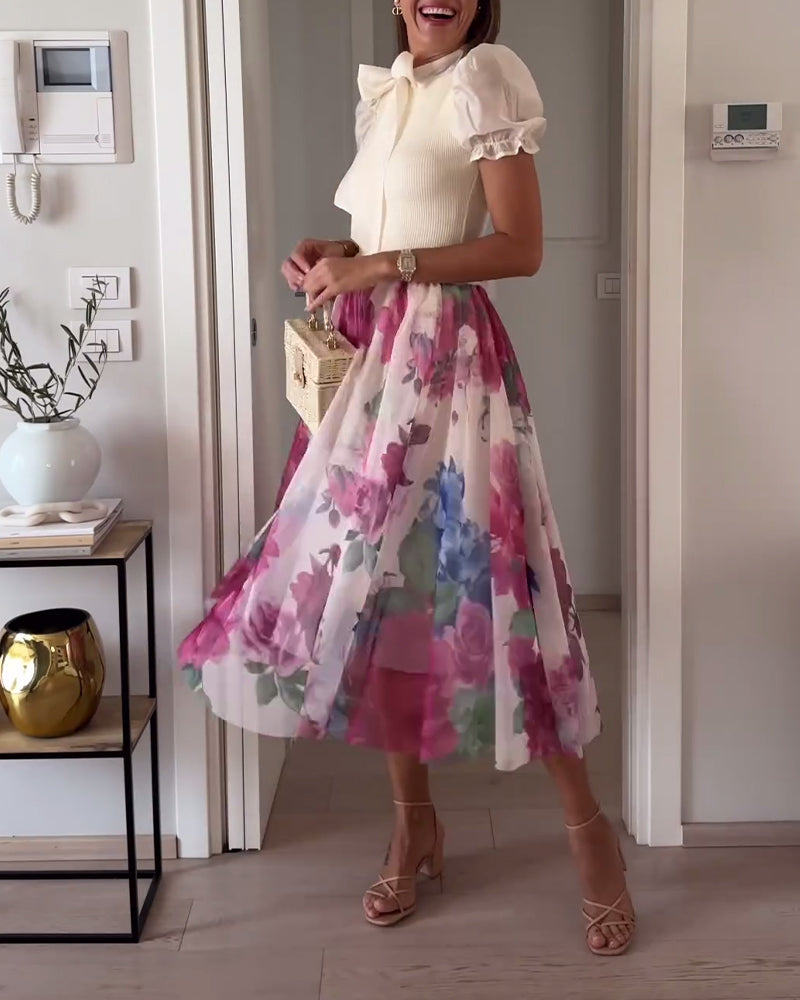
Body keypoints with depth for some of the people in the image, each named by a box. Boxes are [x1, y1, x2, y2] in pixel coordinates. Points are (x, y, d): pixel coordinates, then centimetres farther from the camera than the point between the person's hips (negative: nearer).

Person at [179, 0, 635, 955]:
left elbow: (521, 247, -13)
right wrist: (335, 256, 5)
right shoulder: (381, 91, 16)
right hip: (371, 357, 7)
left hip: (444, 358, -7)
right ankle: (414, 820, 22)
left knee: (480, 577, -6)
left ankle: (588, 827, 10)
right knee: (369, 579, 7)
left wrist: (383, 267, -17)